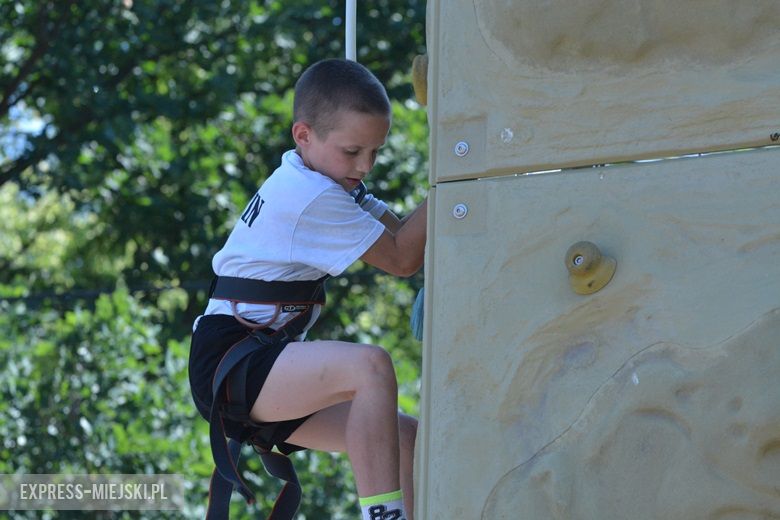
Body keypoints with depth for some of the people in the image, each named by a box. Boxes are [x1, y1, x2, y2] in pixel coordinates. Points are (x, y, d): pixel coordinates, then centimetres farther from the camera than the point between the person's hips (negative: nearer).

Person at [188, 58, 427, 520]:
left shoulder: (326, 183, 14)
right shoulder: (311, 198, -17)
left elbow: (401, 233, 7)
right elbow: (402, 259, -14)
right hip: (227, 362, -10)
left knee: (406, 438, 2)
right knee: (371, 367, -33)